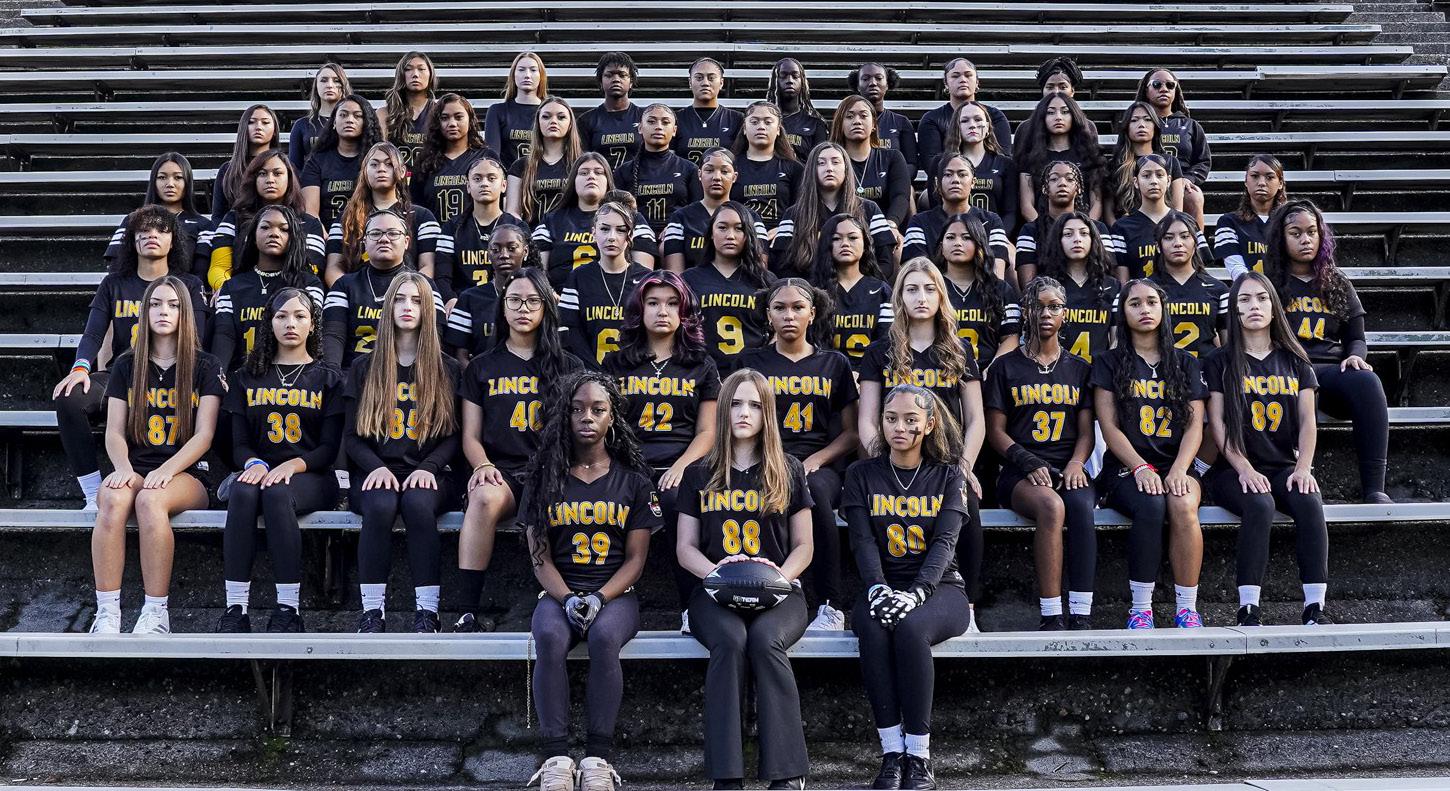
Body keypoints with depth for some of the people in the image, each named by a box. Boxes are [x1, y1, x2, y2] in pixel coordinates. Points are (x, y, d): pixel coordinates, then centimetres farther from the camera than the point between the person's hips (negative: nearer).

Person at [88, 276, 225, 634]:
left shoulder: (204, 366, 9)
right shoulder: (127, 366, 16)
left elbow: (204, 434, -1)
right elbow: (114, 431, 9)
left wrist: (166, 471, -16)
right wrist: (123, 467, -13)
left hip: (186, 474, -2)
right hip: (135, 468, 2)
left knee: (150, 500, -37)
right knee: (113, 498, -34)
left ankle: (155, 613, -31)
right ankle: (106, 612, -34)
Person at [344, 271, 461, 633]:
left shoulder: (446, 369, 13)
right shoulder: (363, 369, 14)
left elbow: (452, 435, 7)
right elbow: (352, 435, 9)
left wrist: (428, 467, -12)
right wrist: (377, 467, -11)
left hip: (426, 474, 0)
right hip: (376, 472, 1)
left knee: (418, 502, -36)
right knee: (380, 505, -35)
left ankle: (427, 612, -34)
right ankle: (372, 610, -30)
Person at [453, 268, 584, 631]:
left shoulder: (569, 367, 17)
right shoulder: (481, 367, 18)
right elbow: (471, 437, 14)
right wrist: (483, 466, -8)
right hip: (502, 471, 0)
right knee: (485, 498, -36)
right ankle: (467, 614, -36)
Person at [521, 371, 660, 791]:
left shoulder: (632, 481, 9)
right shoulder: (545, 479, 10)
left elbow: (635, 559, 3)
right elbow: (540, 558, 4)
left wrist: (598, 599, -15)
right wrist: (568, 599, -15)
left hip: (615, 594, 0)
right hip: (558, 593, 1)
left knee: (604, 639, -35)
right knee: (549, 639, -34)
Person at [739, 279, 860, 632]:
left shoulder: (834, 364, 17)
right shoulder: (751, 362, 16)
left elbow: (851, 433, 13)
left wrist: (815, 461, -6)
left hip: (820, 467, 0)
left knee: (814, 491, -37)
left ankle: (830, 607, -32)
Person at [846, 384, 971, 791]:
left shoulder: (947, 475, 7)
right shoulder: (862, 474, 10)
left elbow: (944, 542, -7)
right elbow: (863, 540, -1)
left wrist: (915, 593, -24)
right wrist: (878, 589, -22)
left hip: (938, 587, -1)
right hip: (883, 587, 1)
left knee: (910, 627, -35)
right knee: (874, 630, -34)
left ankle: (919, 755, -29)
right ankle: (891, 752, -30)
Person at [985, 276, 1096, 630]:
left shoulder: (1079, 369, 19)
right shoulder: (1005, 368, 12)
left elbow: (1086, 430, 13)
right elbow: (996, 431, 6)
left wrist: (1076, 463, -9)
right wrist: (1028, 463, -11)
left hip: (1068, 469, 2)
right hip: (1019, 473, -2)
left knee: (1081, 506, -34)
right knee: (1051, 505, -36)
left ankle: (1081, 615, -36)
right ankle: (1051, 617, -35)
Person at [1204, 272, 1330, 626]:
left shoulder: (1295, 362, 15)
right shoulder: (1220, 362, 6)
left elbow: (1307, 421, 8)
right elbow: (1217, 422, -3)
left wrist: (1303, 467, -10)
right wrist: (1244, 469, -16)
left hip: (1285, 466, 3)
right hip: (1234, 469, -3)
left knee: (1309, 502, -30)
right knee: (1260, 505, -35)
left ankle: (1315, 607, -30)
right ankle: (1248, 609, -33)